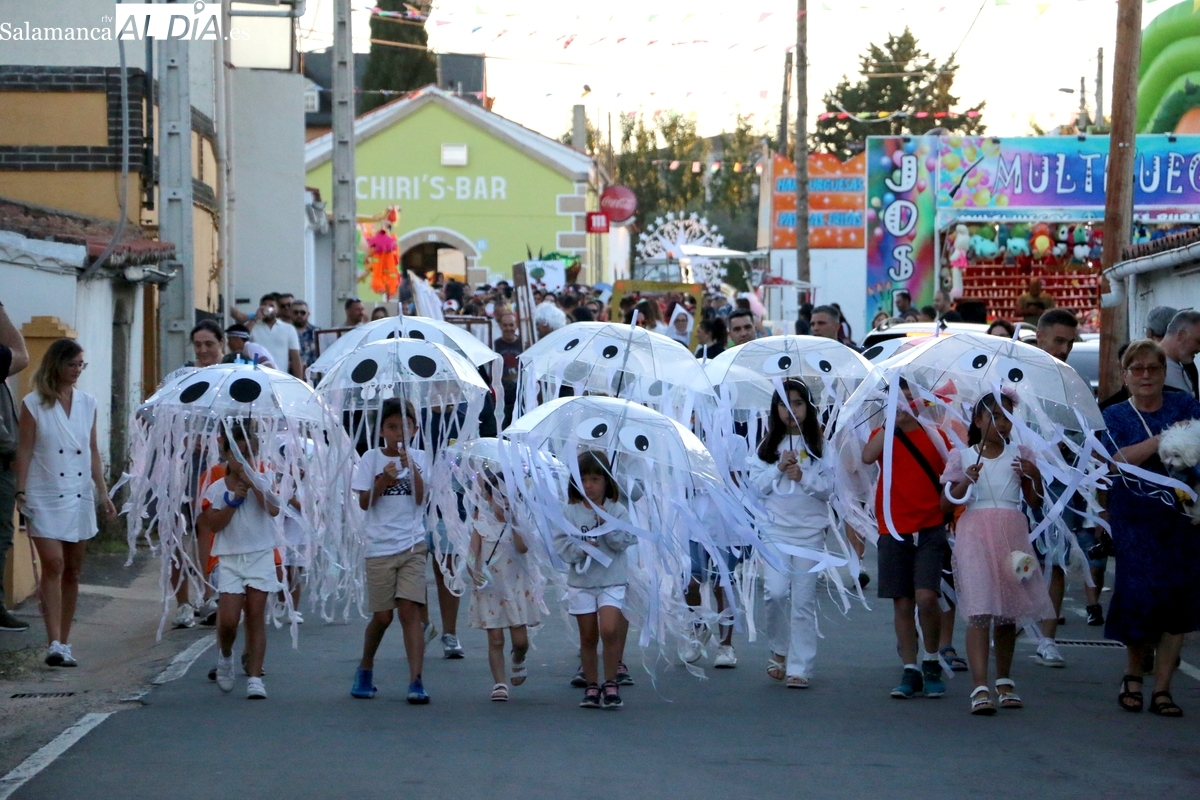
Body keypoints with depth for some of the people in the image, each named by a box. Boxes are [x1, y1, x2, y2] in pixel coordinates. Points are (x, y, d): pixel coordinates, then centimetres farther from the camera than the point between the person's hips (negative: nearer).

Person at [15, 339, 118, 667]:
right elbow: (24, 450, -5)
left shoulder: (87, 403, 9)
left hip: (79, 496, 5)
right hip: (46, 497, -5)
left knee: (72, 571, 7)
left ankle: (64, 643, 15)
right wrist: (21, 491, -12)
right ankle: (54, 644, -18)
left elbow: (93, 452, 13)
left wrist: (103, 492, 10)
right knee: (53, 564, -15)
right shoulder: (34, 404, -3)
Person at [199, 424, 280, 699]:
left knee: (255, 616, -2)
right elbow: (212, 524, -6)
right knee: (228, 619, -9)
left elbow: (273, 509, -13)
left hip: (260, 555, 0)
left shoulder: (263, 481, 4)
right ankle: (225, 656, 23)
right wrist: (235, 500, -12)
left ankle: (254, 677, -1)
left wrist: (253, 483, -16)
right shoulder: (216, 488, 3)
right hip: (230, 558, 0)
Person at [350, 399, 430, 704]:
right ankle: (365, 669, 30)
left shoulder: (418, 458, 6)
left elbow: (420, 498, -6)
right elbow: (364, 502, -2)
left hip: (412, 544, 0)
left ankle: (416, 681, -14)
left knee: (410, 610, -10)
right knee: (382, 615, 5)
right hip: (380, 546, 0)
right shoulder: (372, 458, 3)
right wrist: (383, 479, -17)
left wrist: (411, 466, -16)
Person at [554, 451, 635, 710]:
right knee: (588, 637, 7)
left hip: (612, 581, -2)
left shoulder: (617, 511, 0)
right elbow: (561, 545, -4)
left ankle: (610, 683, -4)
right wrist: (581, 548, -20)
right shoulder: (569, 512, 1)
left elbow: (623, 542, -9)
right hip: (581, 581, 2)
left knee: (609, 630, -18)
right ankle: (591, 686, 19)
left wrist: (606, 523, -18)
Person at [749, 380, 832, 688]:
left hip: (810, 529, -1)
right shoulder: (768, 445, 9)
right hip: (775, 527, 1)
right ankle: (779, 650, 14)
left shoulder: (820, 445, 2)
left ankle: (800, 667, 3)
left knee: (804, 599, -1)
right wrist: (779, 469, -9)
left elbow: (829, 487, -1)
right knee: (775, 591, -11)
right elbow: (756, 484, 5)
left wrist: (803, 477, -15)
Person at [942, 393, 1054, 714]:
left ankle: (1004, 681, 21)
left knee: (1007, 613, 7)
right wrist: (966, 481, -15)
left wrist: (1034, 476, -8)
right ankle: (980, 688, -20)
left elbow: (1035, 503, 10)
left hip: (1012, 536, 3)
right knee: (979, 612, -14)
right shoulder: (961, 457, 7)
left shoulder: (1020, 455, 12)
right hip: (975, 534, -3)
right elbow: (947, 502, 2)